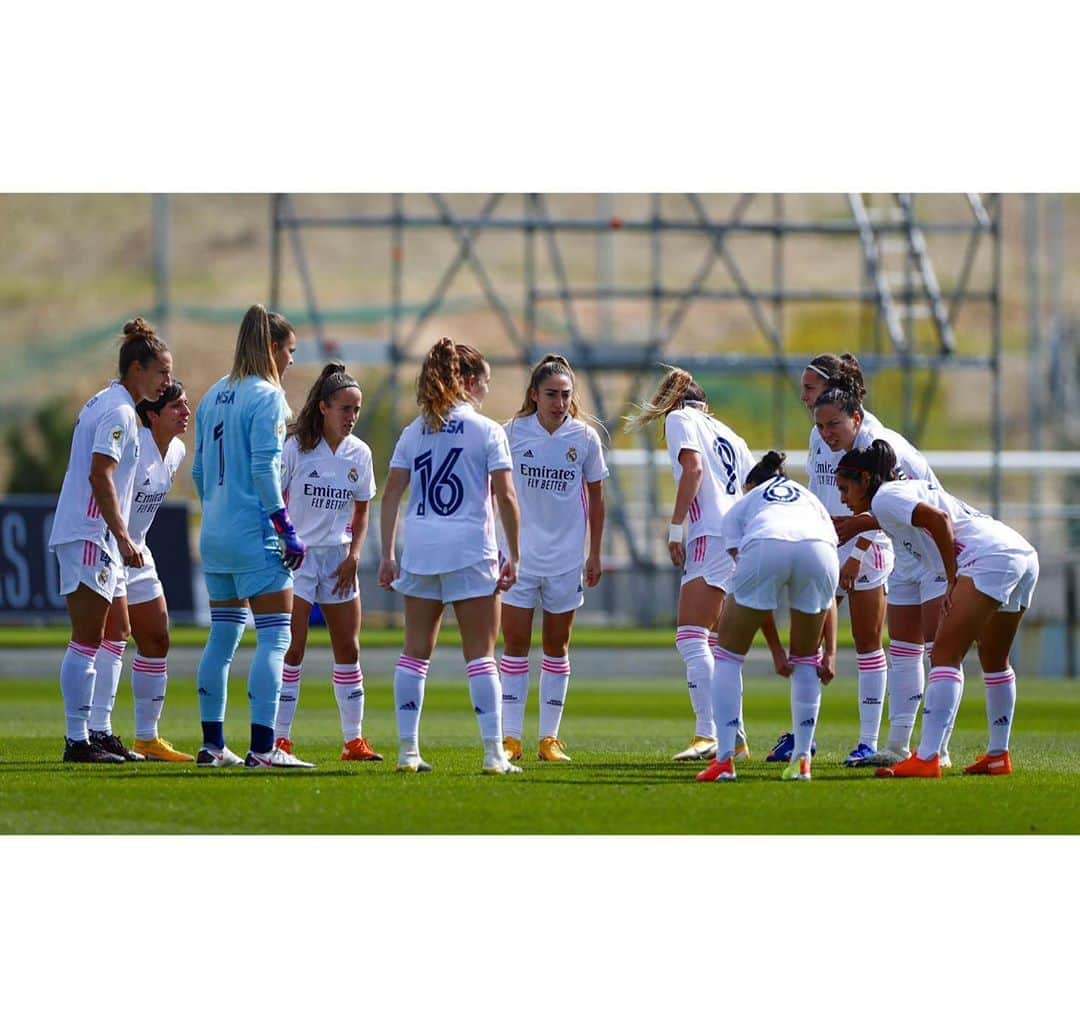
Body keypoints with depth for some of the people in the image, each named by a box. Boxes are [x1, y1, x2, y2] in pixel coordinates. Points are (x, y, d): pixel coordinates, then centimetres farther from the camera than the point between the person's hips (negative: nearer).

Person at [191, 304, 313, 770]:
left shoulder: (215, 395, 13)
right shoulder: (266, 396, -10)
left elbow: (199, 470, 16)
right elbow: (263, 469, -17)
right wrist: (287, 530, -14)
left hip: (214, 534, 8)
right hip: (254, 534, -8)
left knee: (223, 635, 13)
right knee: (274, 636, -6)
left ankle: (212, 744, 13)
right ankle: (262, 746, -12)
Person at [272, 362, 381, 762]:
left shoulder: (359, 453, 4)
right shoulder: (296, 446, -10)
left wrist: (354, 554, 2)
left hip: (338, 557, 5)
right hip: (297, 554, -5)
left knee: (348, 648, 5)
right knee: (293, 648, -8)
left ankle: (354, 739, 12)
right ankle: (280, 738, -4)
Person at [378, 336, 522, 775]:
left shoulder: (414, 431, 10)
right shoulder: (486, 430, -3)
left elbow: (390, 495, 7)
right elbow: (505, 497, -8)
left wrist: (387, 554, 11)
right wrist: (513, 555, -2)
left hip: (419, 549, 4)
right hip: (471, 549, -4)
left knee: (415, 651, 9)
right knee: (480, 654, 0)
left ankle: (407, 750, 7)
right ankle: (494, 752, -4)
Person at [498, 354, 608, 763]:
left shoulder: (584, 437, -2)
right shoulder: (512, 433, -5)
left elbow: (595, 497, 8)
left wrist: (595, 553, 8)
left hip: (566, 558, 1)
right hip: (519, 556, -1)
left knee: (557, 647, 7)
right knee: (515, 645, -2)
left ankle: (550, 738, 12)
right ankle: (510, 737, 2)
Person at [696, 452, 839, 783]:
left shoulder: (739, 509, 35)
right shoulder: (812, 500, 42)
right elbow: (827, 594, 34)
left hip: (765, 548, -2)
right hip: (818, 550, 2)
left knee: (729, 653, 17)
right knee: (806, 657, 25)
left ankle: (724, 759, 8)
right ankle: (802, 760, 19)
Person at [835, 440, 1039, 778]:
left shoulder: (884, 497, -2)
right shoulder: (907, 490, 24)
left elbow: (938, 520, -15)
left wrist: (952, 581, -11)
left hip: (989, 558, -10)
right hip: (1023, 554, 10)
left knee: (946, 654, -13)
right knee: (994, 661, 23)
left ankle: (927, 758, -22)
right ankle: (998, 756, 31)